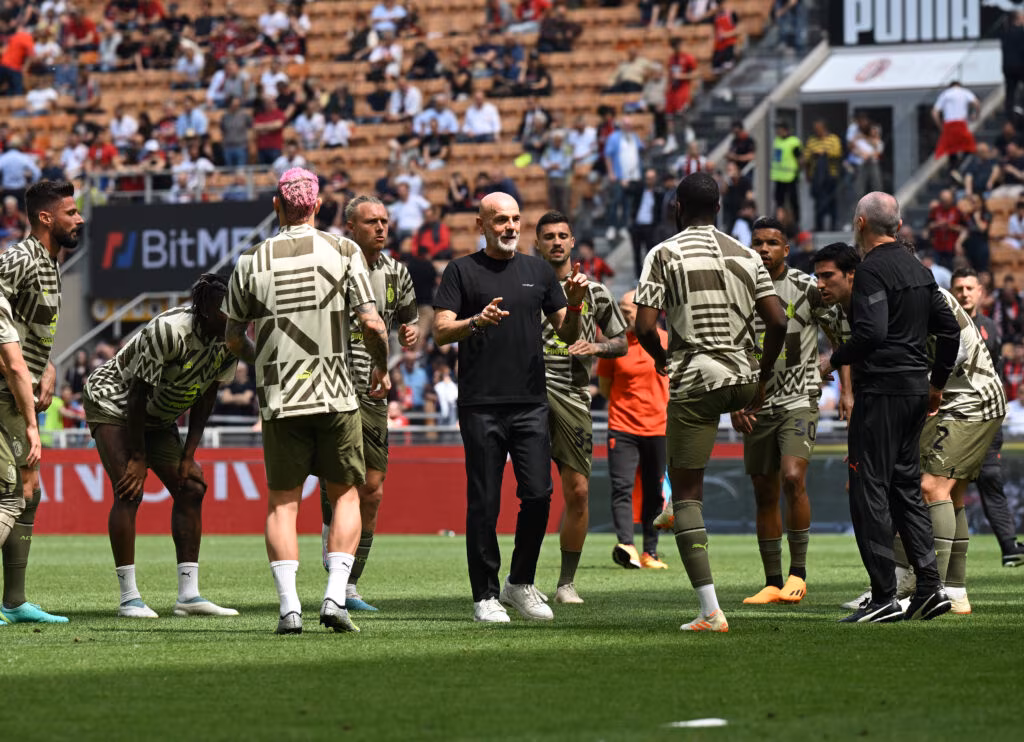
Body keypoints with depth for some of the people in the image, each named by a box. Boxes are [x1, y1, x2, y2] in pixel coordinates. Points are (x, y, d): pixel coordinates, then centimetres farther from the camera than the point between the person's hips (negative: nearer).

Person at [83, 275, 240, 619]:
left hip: (157, 417, 8)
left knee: (191, 487, -2)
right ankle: (129, 597, -16)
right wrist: (138, 458, -21)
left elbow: (205, 397, 0)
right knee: (129, 491, -19)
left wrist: (189, 455, -4)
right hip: (112, 400, -8)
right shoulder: (169, 330, -33)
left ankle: (188, 594, 0)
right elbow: (138, 393, -26)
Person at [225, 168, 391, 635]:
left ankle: (289, 606, -4)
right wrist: (381, 369, 11)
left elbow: (234, 338, 9)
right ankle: (335, 597, -2)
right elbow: (372, 324, -8)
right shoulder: (342, 252, -3)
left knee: (282, 502, 7)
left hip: (279, 399, 1)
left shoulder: (251, 263, 2)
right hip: (336, 395, -1)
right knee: (345, 495, 12)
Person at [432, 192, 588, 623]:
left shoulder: (538, 271, 14)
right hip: (480, 406, -3)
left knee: (538, 495, -4)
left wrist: (574, 304, -4)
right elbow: (441, 332, -4)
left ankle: (521, 584, 13)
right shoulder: (462, 271, 4)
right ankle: (485, 596, 4)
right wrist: (476, 321, -22)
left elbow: (567, 335, 16)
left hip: (531, 404, 3)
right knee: (484, 503, -2)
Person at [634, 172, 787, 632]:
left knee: (686, 493, 0)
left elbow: (644, 327, -12)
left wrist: (661, 358, 10)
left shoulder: (665, 254, -5)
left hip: (695, 382, -4)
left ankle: (710, 611, -8)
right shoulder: (746, 256, 7)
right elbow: (777, 322, 2)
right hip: (743, 379, 5)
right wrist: (762, 379, 15)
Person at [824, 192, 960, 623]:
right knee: (906, 487, 15)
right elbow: (950, 330, 16)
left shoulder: (871, 271, -12)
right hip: (915, 390, 9)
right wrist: (937, 383, 25)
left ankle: (885, 598, -8)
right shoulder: (919, 271, 14)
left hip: (881, 390, -9)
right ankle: (930, 586, 9)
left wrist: (833, 362, -8)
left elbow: (871, 332, -23)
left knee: (869, 490, -5)